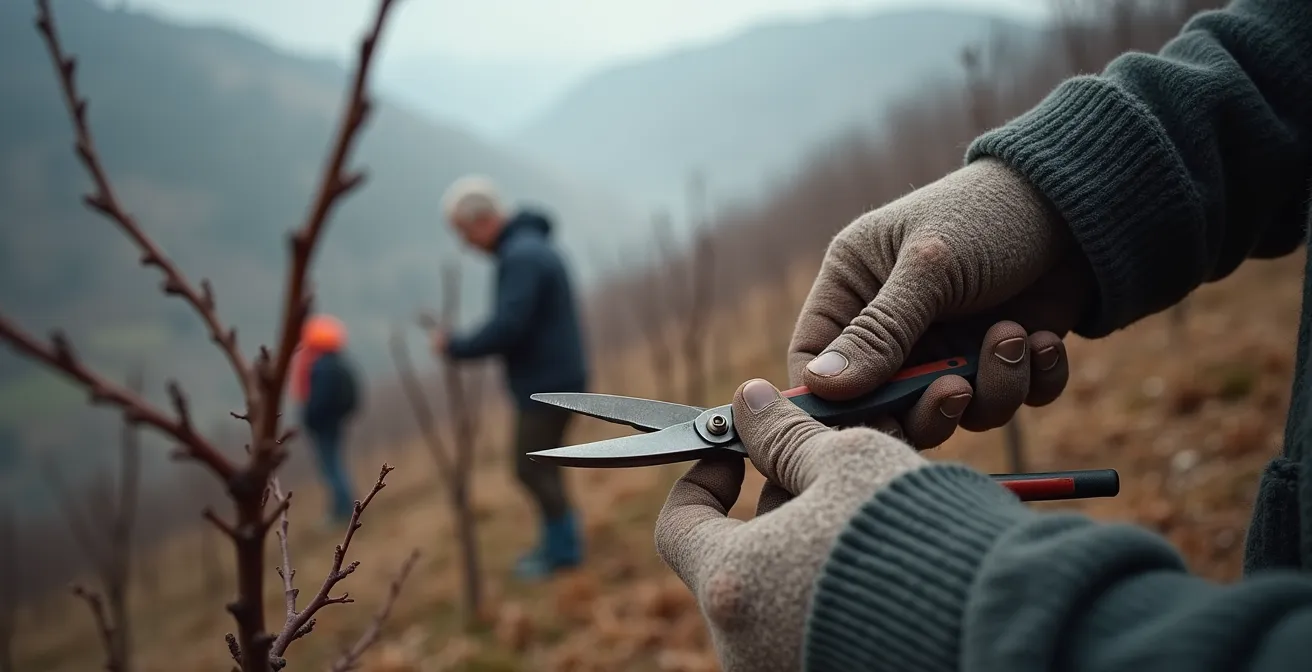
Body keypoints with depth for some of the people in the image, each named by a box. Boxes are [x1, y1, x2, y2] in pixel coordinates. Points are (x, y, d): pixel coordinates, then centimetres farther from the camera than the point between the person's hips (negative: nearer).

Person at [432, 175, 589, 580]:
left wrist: (455, 347, -15)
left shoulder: (521, 257, -21)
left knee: (531, 469, 0)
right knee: (540, 464, 17)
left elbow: (507, 327, -28)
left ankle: (564, 549, 13)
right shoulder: (530, 247, 13)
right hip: (549, 377, 10)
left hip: (548, 384, -10)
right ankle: (558, 541, 27)